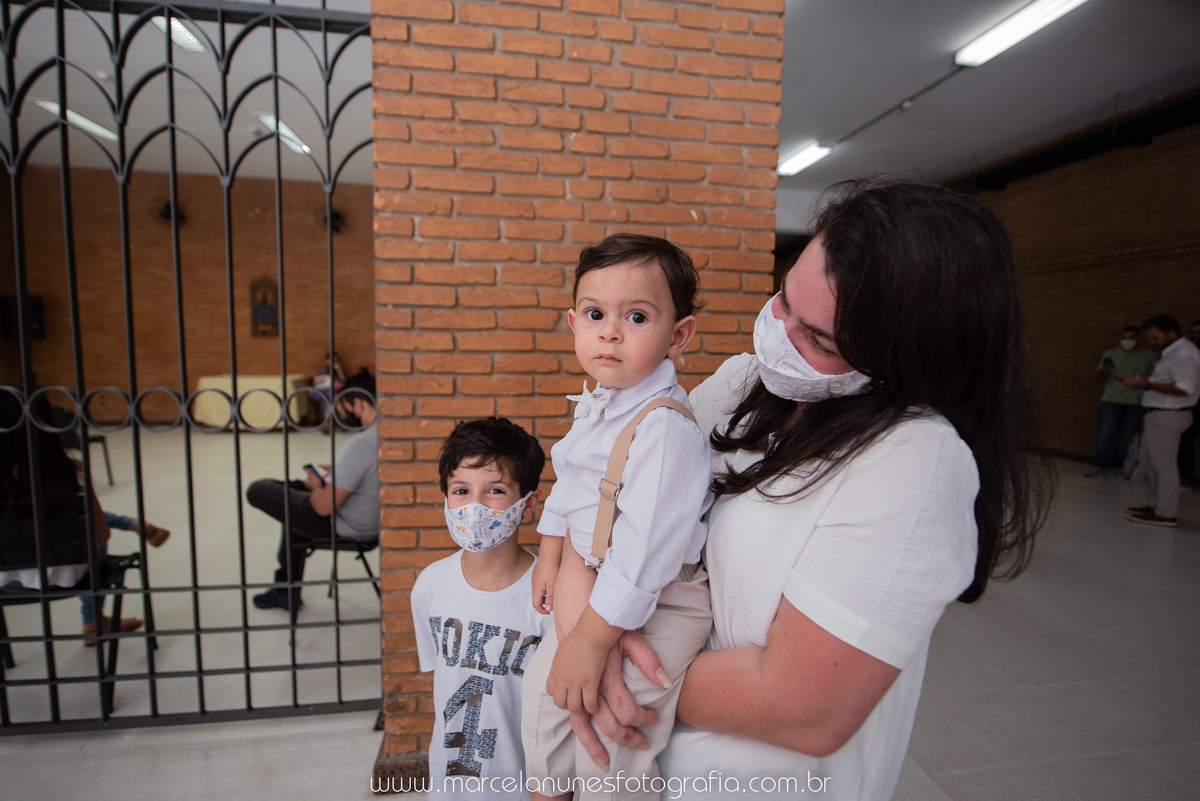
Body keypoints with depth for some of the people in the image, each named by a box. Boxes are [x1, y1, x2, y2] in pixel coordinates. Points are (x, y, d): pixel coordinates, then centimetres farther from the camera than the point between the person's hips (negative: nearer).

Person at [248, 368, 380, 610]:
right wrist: (339, 473, 9)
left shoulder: (360, 444, -32)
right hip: (376, 520, 9)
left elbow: (324, 507, -25)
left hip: (346, 527, -9)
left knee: (258, 491, 3)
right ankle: (286, 591, 40)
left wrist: (316, 486, -4)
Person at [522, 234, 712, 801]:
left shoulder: (664, 427, -30)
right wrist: (552, 558, 18)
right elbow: (568, 486, 15)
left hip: (660, 602, -9)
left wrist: (590, 641, -23)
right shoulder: (595, 405, 0)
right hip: (590, 582, 9)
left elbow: (645, 549, -30)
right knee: (543, 684, 20)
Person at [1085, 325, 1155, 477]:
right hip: (1111, 401, -1)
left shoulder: (1148, 355, 7)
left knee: (1125, 436, 5)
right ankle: (1098, 465, 4)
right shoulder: (1110, 354, 6)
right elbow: (1102, 379, 5)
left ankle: (1115, 465, 16)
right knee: (1105, 434, -6)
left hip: (1135, 403, 1)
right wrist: (1103, 370, -16)